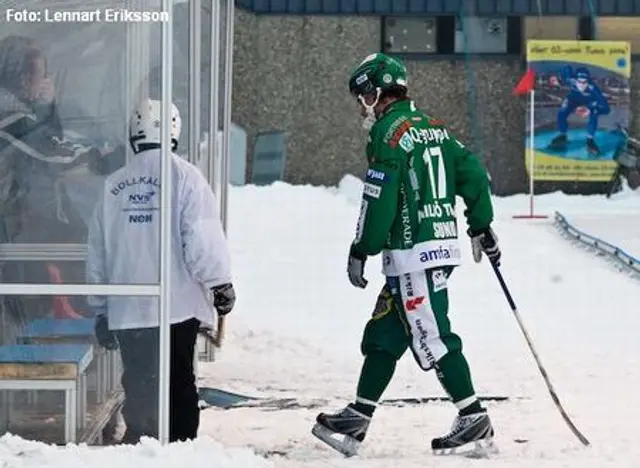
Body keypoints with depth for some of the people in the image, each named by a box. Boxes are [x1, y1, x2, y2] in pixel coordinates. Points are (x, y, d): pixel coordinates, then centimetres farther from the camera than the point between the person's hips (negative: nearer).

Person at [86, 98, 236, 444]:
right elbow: (203, 238, -11)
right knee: (179, 384, 3)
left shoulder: (113, 185, 7)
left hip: (127, 310, 3)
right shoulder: (184, 176, -5)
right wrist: (220, 284, 0)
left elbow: (97, 253, 11)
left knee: (139, 390, 8)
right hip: (178, 305, -3)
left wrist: (100, 309, 19)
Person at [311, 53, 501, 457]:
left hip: (412, 253, -10)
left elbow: (379, 200, -15)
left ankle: (474, 420, -8)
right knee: (384, 334, 13)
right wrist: (482, 227, 20)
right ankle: (358, 417, 17)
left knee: (431, 338, -8)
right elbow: (473, 172, 13)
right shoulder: (433, 128, 14)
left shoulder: (390, 133, -11)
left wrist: (360, 252, -8)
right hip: (443, 243, 10)